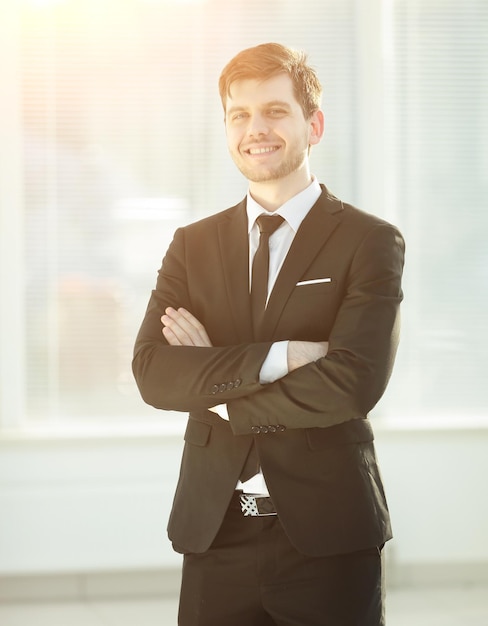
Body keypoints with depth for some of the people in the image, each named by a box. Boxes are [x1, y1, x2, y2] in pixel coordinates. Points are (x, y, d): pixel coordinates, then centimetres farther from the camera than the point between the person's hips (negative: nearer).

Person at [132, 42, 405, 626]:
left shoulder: (370, 243, -2)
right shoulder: (192, 245, 10)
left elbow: (353, 384, -15)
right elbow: (151, 371, -4)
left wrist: (214, 385, -8)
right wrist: (278, 357, -16)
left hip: (327, 535, -3)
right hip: (214, 533, 3)